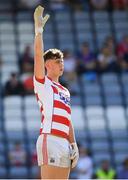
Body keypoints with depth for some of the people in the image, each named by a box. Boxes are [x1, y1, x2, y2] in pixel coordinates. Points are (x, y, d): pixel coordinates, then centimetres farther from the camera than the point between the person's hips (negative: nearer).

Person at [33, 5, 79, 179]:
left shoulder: (64, 91, 23)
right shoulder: (42, 83, 3)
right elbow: (38, 56, -10)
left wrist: (74, 145, 16)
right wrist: (39, 29, -15)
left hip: (65, 143, 7)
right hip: (50, 140, -7)